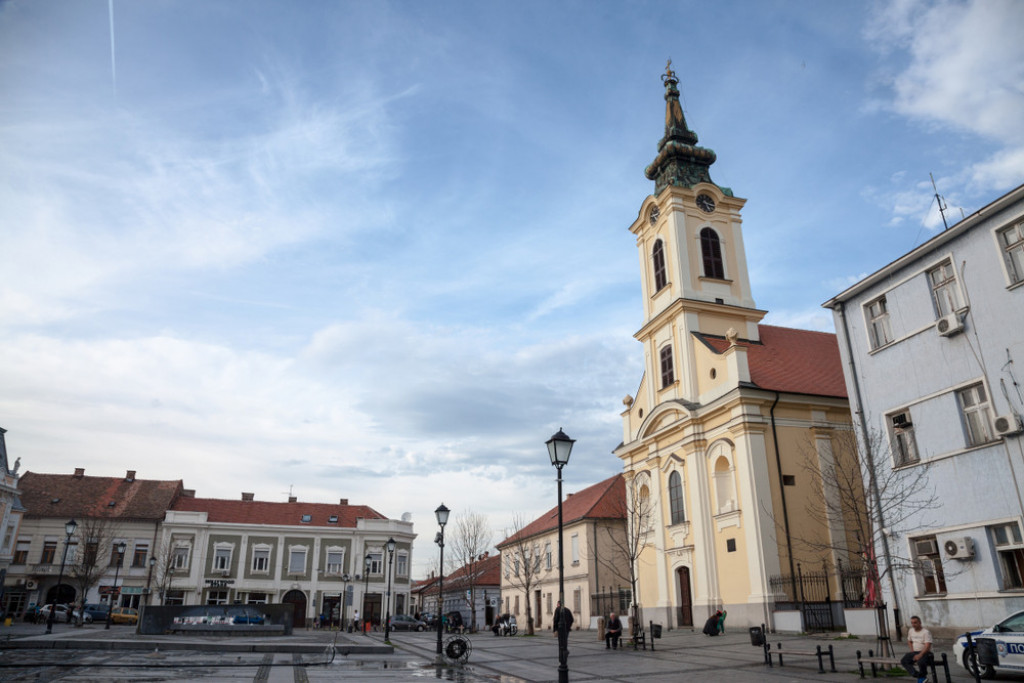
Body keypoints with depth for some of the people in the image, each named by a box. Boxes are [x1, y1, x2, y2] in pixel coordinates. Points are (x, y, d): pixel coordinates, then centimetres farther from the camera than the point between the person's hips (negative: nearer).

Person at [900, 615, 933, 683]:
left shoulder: (926, 632, -12)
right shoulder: (911, 630, 11)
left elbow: (927, 646, -20)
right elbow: (909, 641, 25)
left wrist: (920, 655, -29)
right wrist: (912, 651, 8)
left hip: (924, 652, -6)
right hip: (914, 652, 6)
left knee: (921, 662, -38)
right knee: (903, 661, -19)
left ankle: (923, 676, -7)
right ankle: (920, 677, -22)